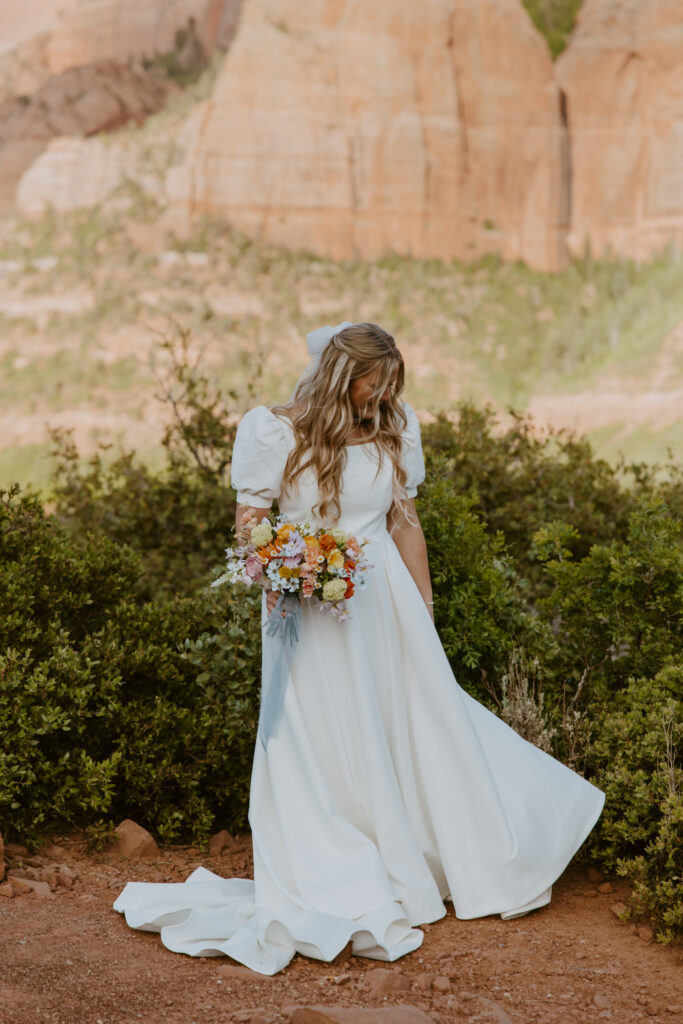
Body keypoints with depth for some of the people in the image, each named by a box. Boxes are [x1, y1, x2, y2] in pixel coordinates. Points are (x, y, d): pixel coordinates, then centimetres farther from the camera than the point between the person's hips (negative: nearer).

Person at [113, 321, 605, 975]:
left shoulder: (392, 430, 6)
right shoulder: (279, 432, -7)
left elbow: (406, 523, 11)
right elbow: (249, 523, -3)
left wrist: (424, 609, 11)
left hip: (386, 601, 4)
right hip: (312, 609, -4)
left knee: (417, 719, 9)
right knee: (326, 743, 4)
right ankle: (342, 891, 17)